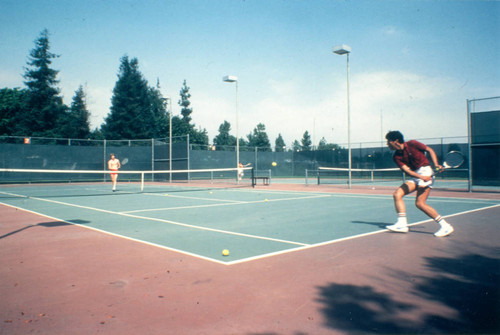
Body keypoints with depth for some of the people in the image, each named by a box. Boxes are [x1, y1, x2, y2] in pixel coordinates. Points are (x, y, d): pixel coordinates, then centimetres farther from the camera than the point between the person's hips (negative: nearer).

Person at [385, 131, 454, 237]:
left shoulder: (412, 144, -7)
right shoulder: (396, 157, 4)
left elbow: (430, 150, 2)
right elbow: (406, 170, -8)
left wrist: (436, 164, -11)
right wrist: (421, 177, -23)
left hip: (425, 171, -6)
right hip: (414, 176, 6)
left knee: (420, 203, -17)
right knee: (397, 194, -10)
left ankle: (445, 226, -8)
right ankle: (402, 224, -9)